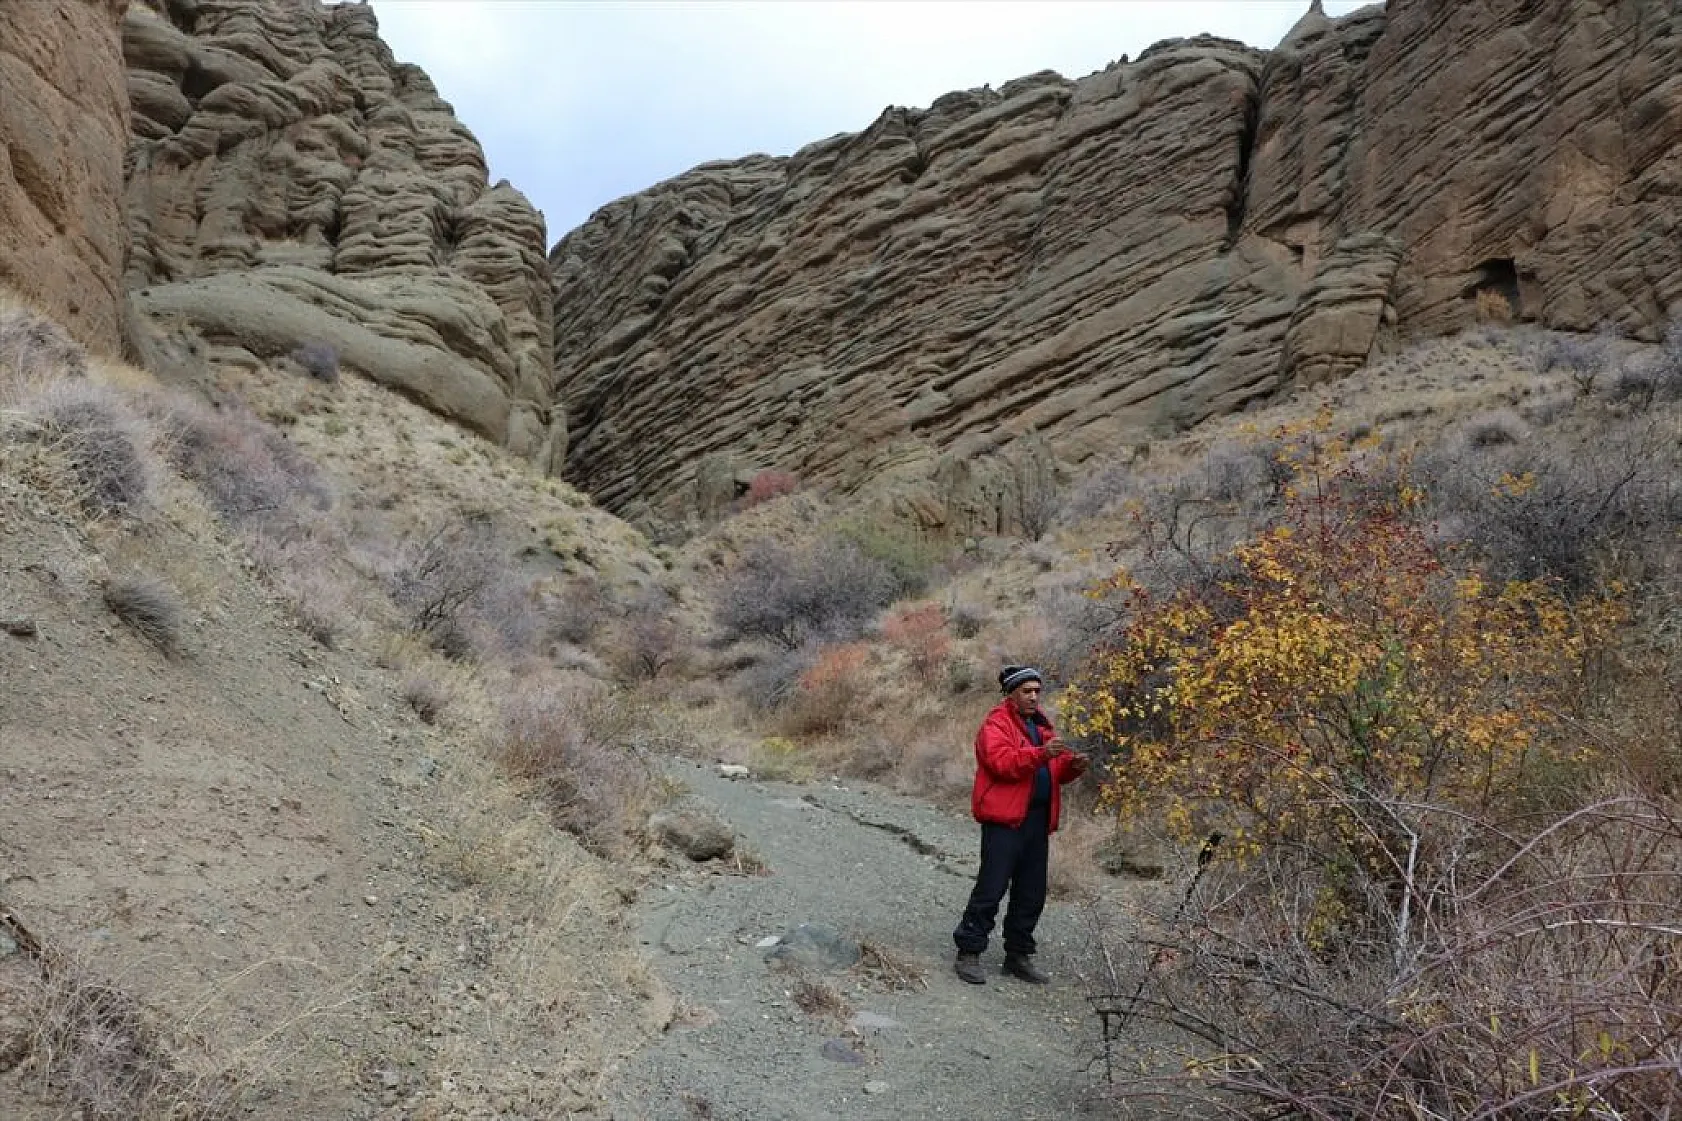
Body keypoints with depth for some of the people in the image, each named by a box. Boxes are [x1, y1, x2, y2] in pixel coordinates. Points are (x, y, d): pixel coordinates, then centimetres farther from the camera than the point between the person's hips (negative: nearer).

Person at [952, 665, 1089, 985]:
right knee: (991, 888, -6)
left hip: (1037, 820, 8)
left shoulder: (1040, 724, 19)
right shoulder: (997, 723, -6)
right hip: (1005, 819, -8)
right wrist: (1041, 754, -31)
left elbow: (1053, 771, 21)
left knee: (1031, 894, 12)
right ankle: (968, 954, 4)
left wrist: (1071, 766, -1)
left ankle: (1018, 955, 23)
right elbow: (1001, 762, -22)